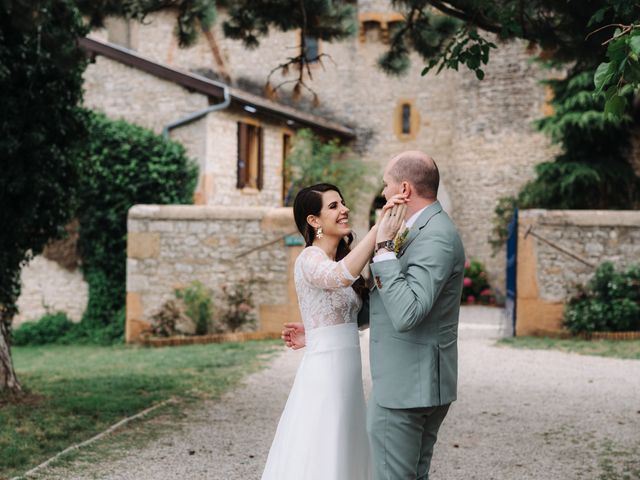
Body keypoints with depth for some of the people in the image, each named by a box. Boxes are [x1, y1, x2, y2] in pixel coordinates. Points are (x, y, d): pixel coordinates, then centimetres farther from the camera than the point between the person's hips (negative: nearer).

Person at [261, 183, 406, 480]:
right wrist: (379, 229, -41)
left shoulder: (339, 258, 15)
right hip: (324, 374, -9)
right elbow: (340, 276, -37)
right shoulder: (310, 258, -13)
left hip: (344, 374, 9)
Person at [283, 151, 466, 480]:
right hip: (419, 383, 10)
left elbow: (406, 314, -30)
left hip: (406, 387, -10)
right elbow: (380, 302, 21)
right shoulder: (423, 230, 14)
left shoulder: (435, 237, -19)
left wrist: (384, 249, -23)